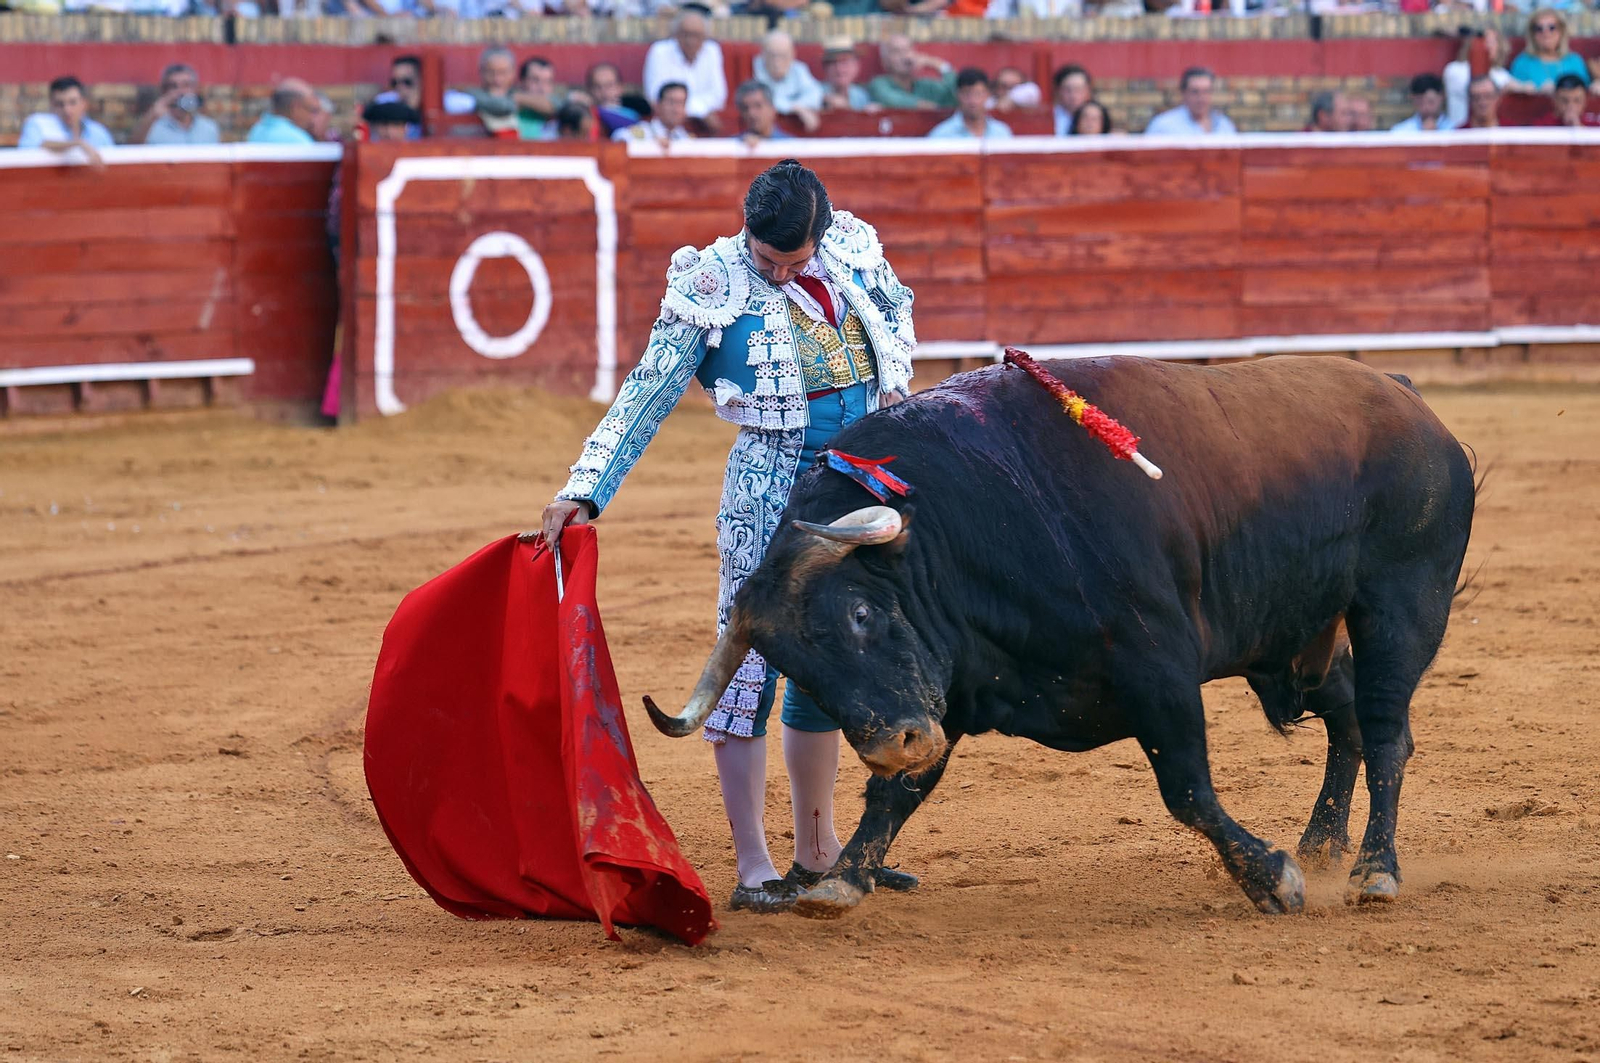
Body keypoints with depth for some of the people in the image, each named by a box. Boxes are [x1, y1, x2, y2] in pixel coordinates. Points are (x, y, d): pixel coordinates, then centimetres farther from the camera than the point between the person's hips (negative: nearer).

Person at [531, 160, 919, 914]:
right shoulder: (712, 286, -13)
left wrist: (895, 385, 6)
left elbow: (898, 307, 22)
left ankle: (817, 850, 24)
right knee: (751, 657, -9)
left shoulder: (853, 248, 0)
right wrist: (585, 491, -21)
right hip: (771, 484, -5)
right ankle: (753, 867, -9)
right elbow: (646, 397, -14)